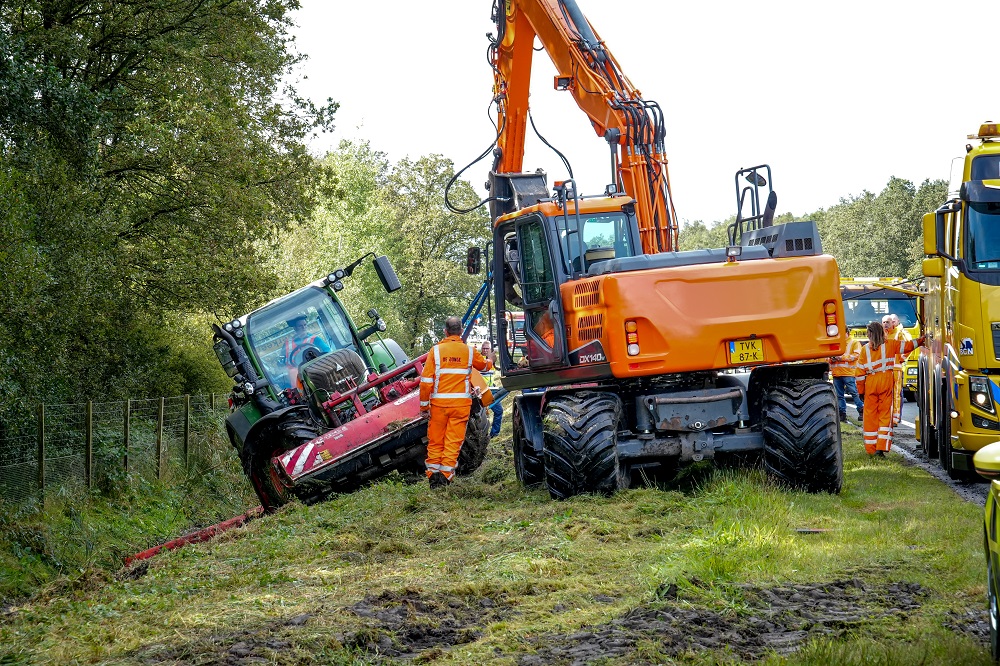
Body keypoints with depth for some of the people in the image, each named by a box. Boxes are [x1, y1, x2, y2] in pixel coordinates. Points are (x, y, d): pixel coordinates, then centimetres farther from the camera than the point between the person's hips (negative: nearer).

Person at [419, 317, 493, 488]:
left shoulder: (436, 350, -2)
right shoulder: (470, 351, 2)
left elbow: (426, 380, -6)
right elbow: (484, 366, 24)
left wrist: (424, 403, 3)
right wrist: (490, 362, 48)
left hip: (439, 402, 0)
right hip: (461, 403, 0)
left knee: (435, 441, 10)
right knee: (453, 441, 2)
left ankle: (433, 476, 12)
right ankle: (445, 476, -2)